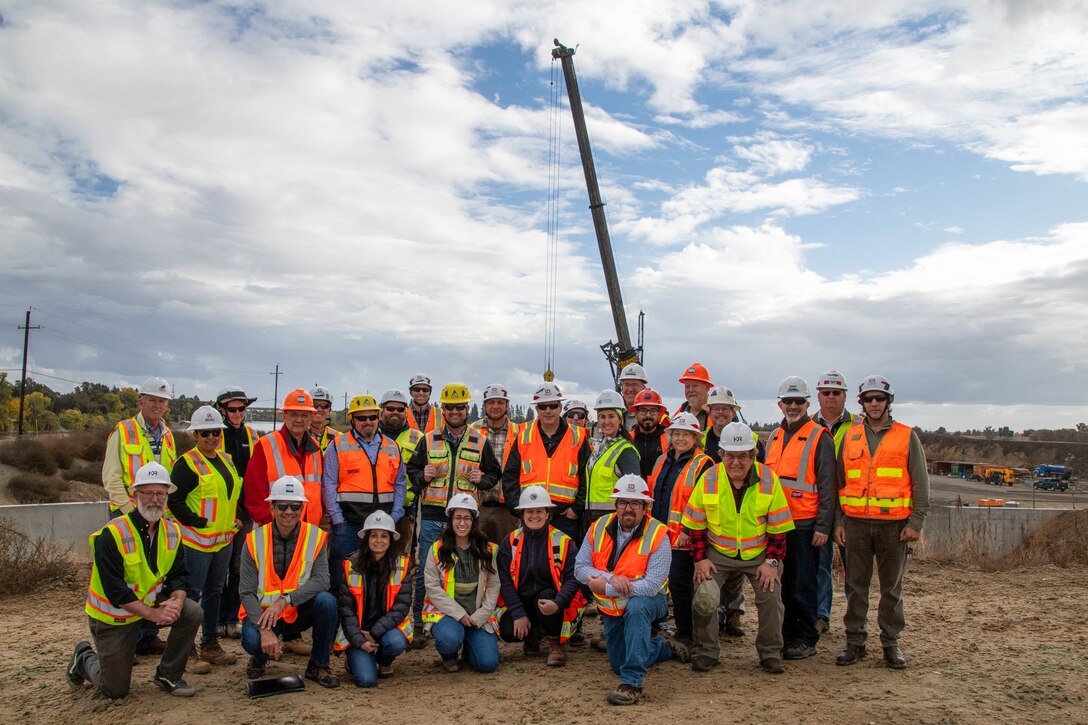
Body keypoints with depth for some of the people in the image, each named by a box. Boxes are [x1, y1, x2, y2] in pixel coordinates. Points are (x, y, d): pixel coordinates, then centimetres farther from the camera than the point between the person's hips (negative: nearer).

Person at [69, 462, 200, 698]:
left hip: (151, 602, 5)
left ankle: (168, 675, -2)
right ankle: (84, 658, 35)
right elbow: (115, 591, -26)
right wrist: (152, 614, -31)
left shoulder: (171, 532, -5)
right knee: (115, 690, 4)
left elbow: (178, 575, -3)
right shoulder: (111, 535, -24)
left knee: (192, 613, -21)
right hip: (113, 616, -5)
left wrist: (176, 601, -25)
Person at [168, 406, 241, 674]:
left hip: (223, 539, 8)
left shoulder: (226, 460, 13)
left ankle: (211, 644, 26)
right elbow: (174, 500, -14)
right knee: (192, 593, -2)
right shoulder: (187, 463, -11)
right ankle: (187, 650, 7)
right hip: (196, 541, -8)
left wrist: (237, 519, 11)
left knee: (215, 592, 15)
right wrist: (198, 522, -18)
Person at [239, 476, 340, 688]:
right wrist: (265, 629, -25)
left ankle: (318, 666, -5)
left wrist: (284, 600, -31)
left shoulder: (316, 537, -9)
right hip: (263, 612, -1)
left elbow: (322, 580, -19)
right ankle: (260, 657, 11)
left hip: (300, 612, 1)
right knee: (252, 640, -32)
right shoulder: (255, 540, -10)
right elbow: (246, 592, -12)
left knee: (327, 601, -29)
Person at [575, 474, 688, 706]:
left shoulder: (658, 535, -23)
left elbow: (652, 586, -32)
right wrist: (611, 577, -31)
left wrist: (605, 587, -31)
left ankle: (632, 682, -30)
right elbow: (580, 569, -13)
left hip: (648, 601, -5)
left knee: (635, 607, -40)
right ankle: (665, 646, 43)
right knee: (618, 665, 15)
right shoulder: (598, 528, -10)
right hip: (611, 609, 5)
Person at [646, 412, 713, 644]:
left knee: (679, 584, -3)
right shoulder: (662, 461, 14)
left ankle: (685, 634, 12)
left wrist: (689, 530, -18)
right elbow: (652, 494, 21)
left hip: (684, 538, -7)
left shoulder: (703, 464, -9)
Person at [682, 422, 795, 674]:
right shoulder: (708, 479, -11)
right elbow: (696, 524, -1)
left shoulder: (768, 479, -11)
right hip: (717, 554, 0)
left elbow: (778, 527, -3)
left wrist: (771, 561, -8)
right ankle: (706, 653, 7)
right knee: (704, 598, -15)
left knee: (771, 596, -11)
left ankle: (770, 654, 13)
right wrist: (700, 558, -7)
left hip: (758, 555, 1)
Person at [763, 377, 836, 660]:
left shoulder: (819, 438, -5)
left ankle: (806, 640, 13)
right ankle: (786, 634, 23)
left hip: (804, 525, -6)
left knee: (802, 584, 1)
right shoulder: (774, 437, 14)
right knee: (781, 582, 12)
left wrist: (823, 526, -13)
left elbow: (827, 486, -8)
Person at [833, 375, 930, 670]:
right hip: (856, 523, 2)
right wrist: (837, 521, 6)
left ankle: (891, 643, 17)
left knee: (892, 587, 6)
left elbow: (920, 483, 2)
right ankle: (855, 641, 15)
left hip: (894, 524, -2)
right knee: (857, 585, 6)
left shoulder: (907, 437, 3)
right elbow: (839, 482, 12)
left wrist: (916, 523, -6)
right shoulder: (850, 437, 9)